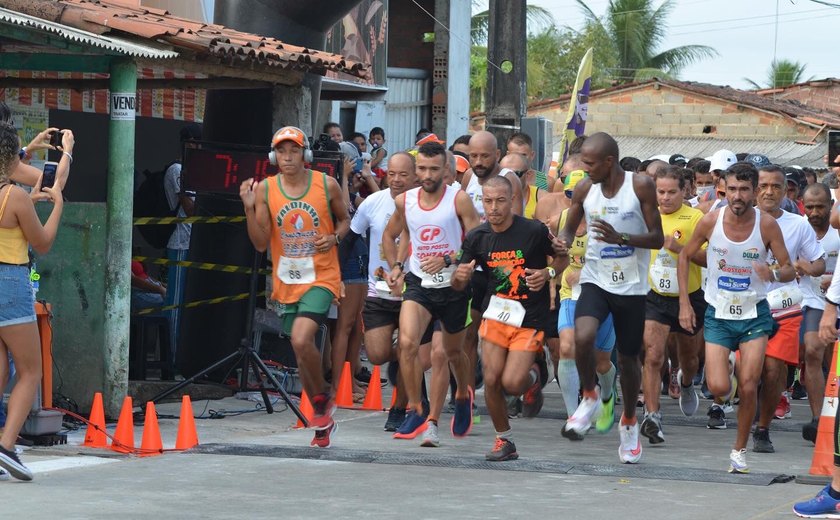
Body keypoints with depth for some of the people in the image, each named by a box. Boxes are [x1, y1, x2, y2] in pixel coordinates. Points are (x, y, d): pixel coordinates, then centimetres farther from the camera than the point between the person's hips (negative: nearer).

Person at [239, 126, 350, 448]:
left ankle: (323, 397, 1)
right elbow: (261, 243, -4)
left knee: (301, 340, -25)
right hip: (287, 282, 3)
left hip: (321, 277, -3)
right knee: (301, 351, 11)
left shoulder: (326, 185, -5)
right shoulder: (264, 189, -3)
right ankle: (323, 422, 28)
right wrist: (249, 208, -17)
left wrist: (335, 237, -8)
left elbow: (344, 219, 12)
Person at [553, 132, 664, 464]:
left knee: (628, 358, 10)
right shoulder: (585, 189, -1)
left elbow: (657, 239, -8)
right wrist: (562, 242, -12)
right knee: (583, 337, -27)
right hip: (596, 280, 1)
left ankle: (629, 421, 35)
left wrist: (621, 238, -25)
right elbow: (570, 228, 12)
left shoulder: (640, 187, -10)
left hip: (632, 286, -1)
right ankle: (591, 397, -1)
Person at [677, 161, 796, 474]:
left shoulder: (767, 225, -11)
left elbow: (789, 270, -5)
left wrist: (774, 274, -29)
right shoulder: (711, 221, -10)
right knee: (719, 388, -11)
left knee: (748, 387, -8)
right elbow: (685, 257, 6)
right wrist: (684, 303, 1)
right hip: (718, 314, 0)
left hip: (754, 314, 0)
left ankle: (739, 451, 10)